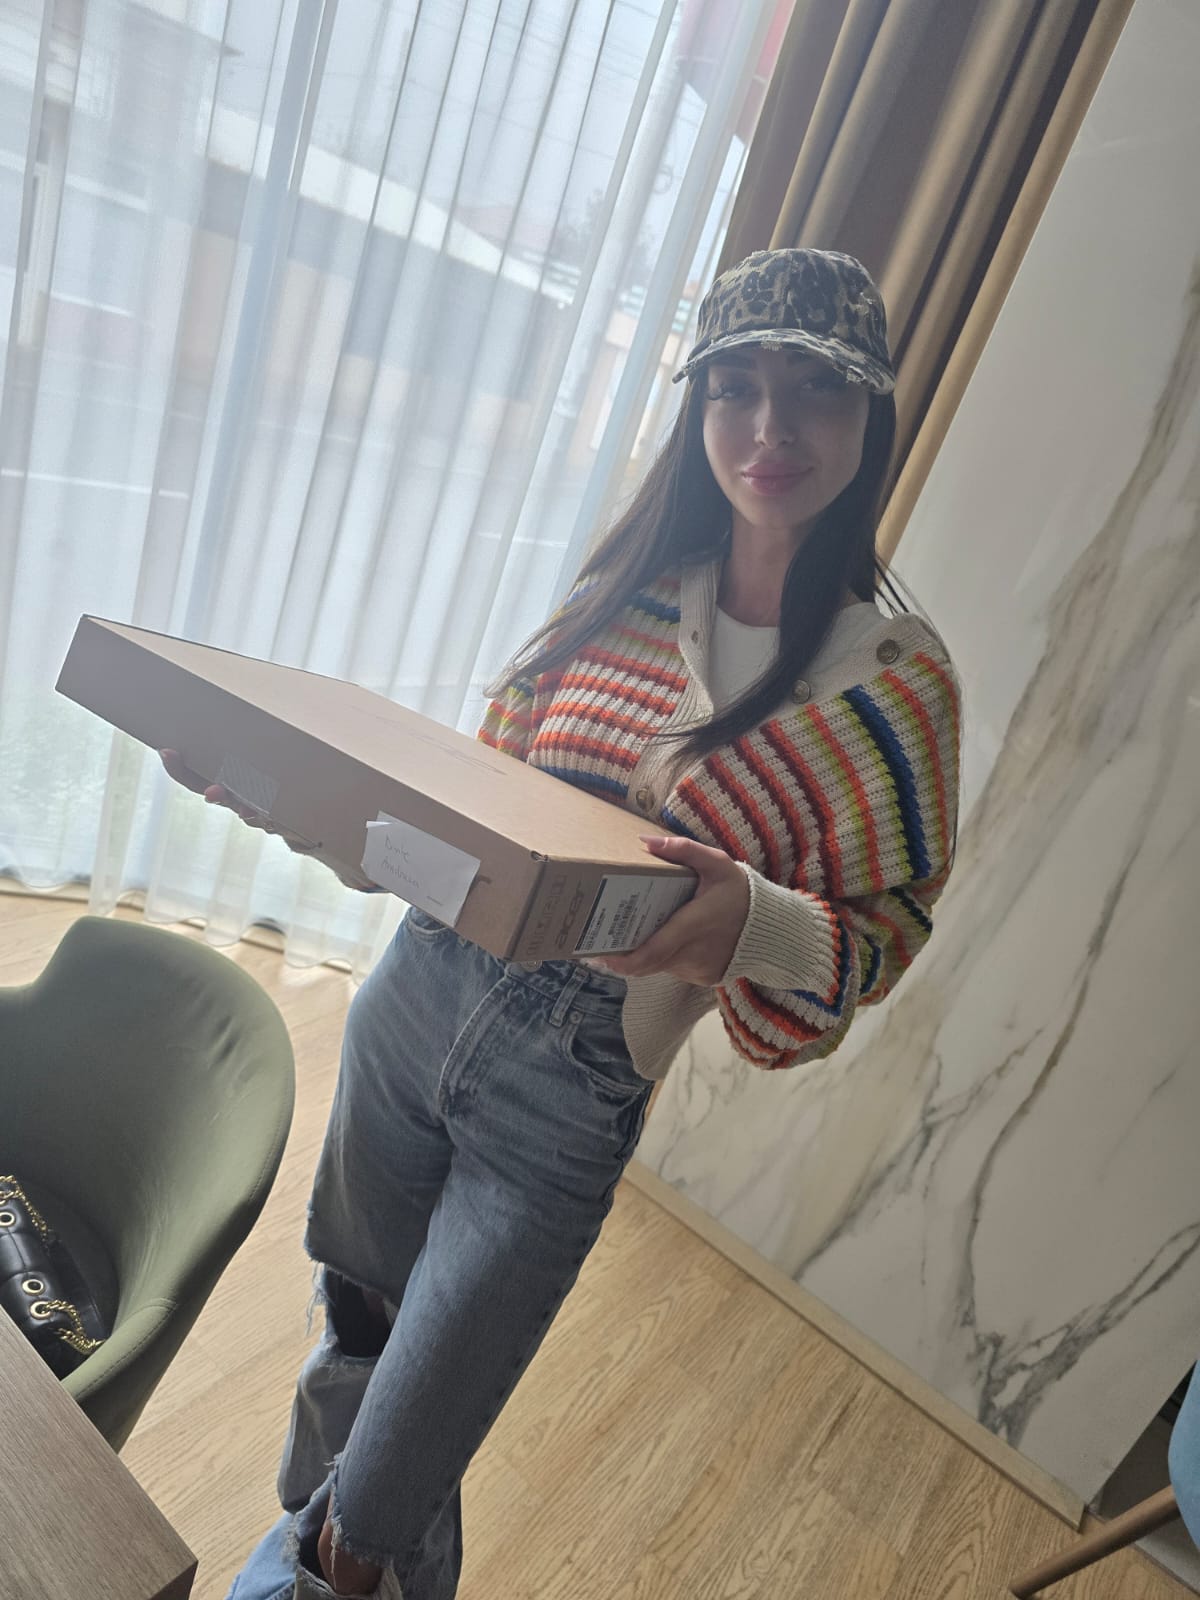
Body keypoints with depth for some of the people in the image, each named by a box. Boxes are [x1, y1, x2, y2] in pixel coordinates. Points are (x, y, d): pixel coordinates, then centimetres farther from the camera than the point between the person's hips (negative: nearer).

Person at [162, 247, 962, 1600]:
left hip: (568, 1097, -4)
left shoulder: (897, 680, -10)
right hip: (418, 993, 4)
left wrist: (745, 918, -27)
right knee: (353, 1331, 27)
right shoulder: (630, 588, 1)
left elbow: (883, 932, -6)